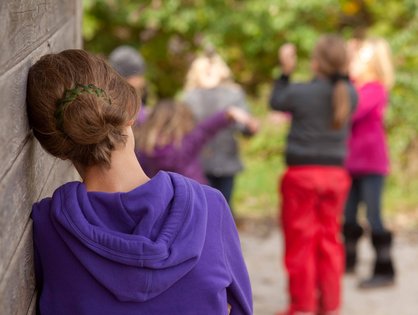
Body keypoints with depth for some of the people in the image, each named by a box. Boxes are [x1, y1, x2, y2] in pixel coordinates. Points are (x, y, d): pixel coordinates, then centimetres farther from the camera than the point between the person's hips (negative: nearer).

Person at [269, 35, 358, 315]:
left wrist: (286, 72, 11)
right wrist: (343, 73, 14)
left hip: (302, 174, -3)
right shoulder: (350, 94, -4)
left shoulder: (301, 92, -14)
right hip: (335, 174, 4)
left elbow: (276, 102, 6)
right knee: (330, 240, 12)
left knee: (301, 242, 5)